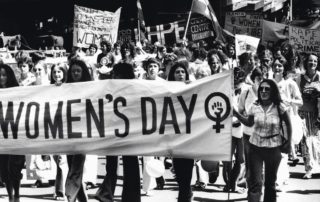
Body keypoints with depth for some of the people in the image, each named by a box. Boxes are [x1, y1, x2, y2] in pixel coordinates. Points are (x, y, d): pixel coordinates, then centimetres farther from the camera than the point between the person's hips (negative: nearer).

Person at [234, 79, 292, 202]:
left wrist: (289, 142, 3)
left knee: (270, 182, 15)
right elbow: (249, 123, 12)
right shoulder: (255, 107, -4)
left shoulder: (279, 107, -11)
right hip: (255, 147, 1)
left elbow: (288, 124, 2)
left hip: (273, 149, -1)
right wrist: (236, 114, 0)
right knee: (255, 182, -5)